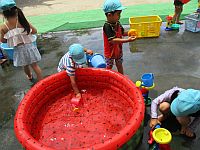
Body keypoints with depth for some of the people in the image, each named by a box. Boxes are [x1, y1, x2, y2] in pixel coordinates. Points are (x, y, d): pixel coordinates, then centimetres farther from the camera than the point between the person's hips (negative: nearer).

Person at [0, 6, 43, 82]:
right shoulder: (22, 21, -13)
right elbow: (34, 31, -3)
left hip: (18, 49, 2)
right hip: (29, 46, -1)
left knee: (25, 66, 24)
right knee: (34, 65, 9)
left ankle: (30, 77, 49)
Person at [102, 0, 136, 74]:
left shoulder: (117, 23, -5)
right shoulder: (107, 26, -30)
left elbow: (122, 33, 10)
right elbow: (112, 40, -38)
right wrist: (127, 40, -43)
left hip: (119, 50, 7)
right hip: (110, 52, -7)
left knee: (119, 65, 24)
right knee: (109, 67, 12)